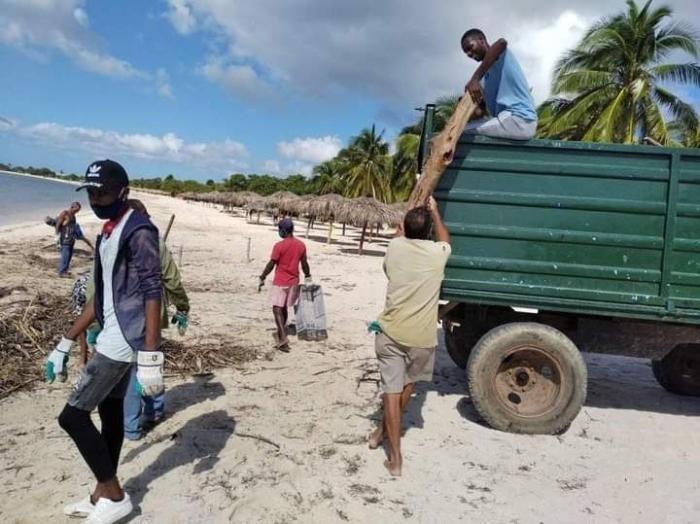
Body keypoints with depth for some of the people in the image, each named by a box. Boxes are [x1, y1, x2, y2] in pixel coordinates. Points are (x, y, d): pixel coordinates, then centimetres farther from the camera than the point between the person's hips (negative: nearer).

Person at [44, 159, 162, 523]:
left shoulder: (139, 232, -15)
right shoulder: (107, 234, 15)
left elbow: (152, 293, -21)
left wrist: (150, 356, -26)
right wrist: (65, 344, 20)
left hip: (125, 339, -9)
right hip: (112, 336, 9)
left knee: (73, 415, -4)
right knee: (109, 411, 16)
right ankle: (103, 494, 31)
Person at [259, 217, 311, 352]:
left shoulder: (279, 245, -15)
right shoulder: (301, 245, 1)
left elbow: (271, 264, -12)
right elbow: (304, 263, 9)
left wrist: (262, 278, -1)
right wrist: (308, 277, 23)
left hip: (280, 282, -6)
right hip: (293, 282, 6)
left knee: (277, 309, -4)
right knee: (284, 308, 19)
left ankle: (283, 338, -15)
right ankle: (281, 333, 30)